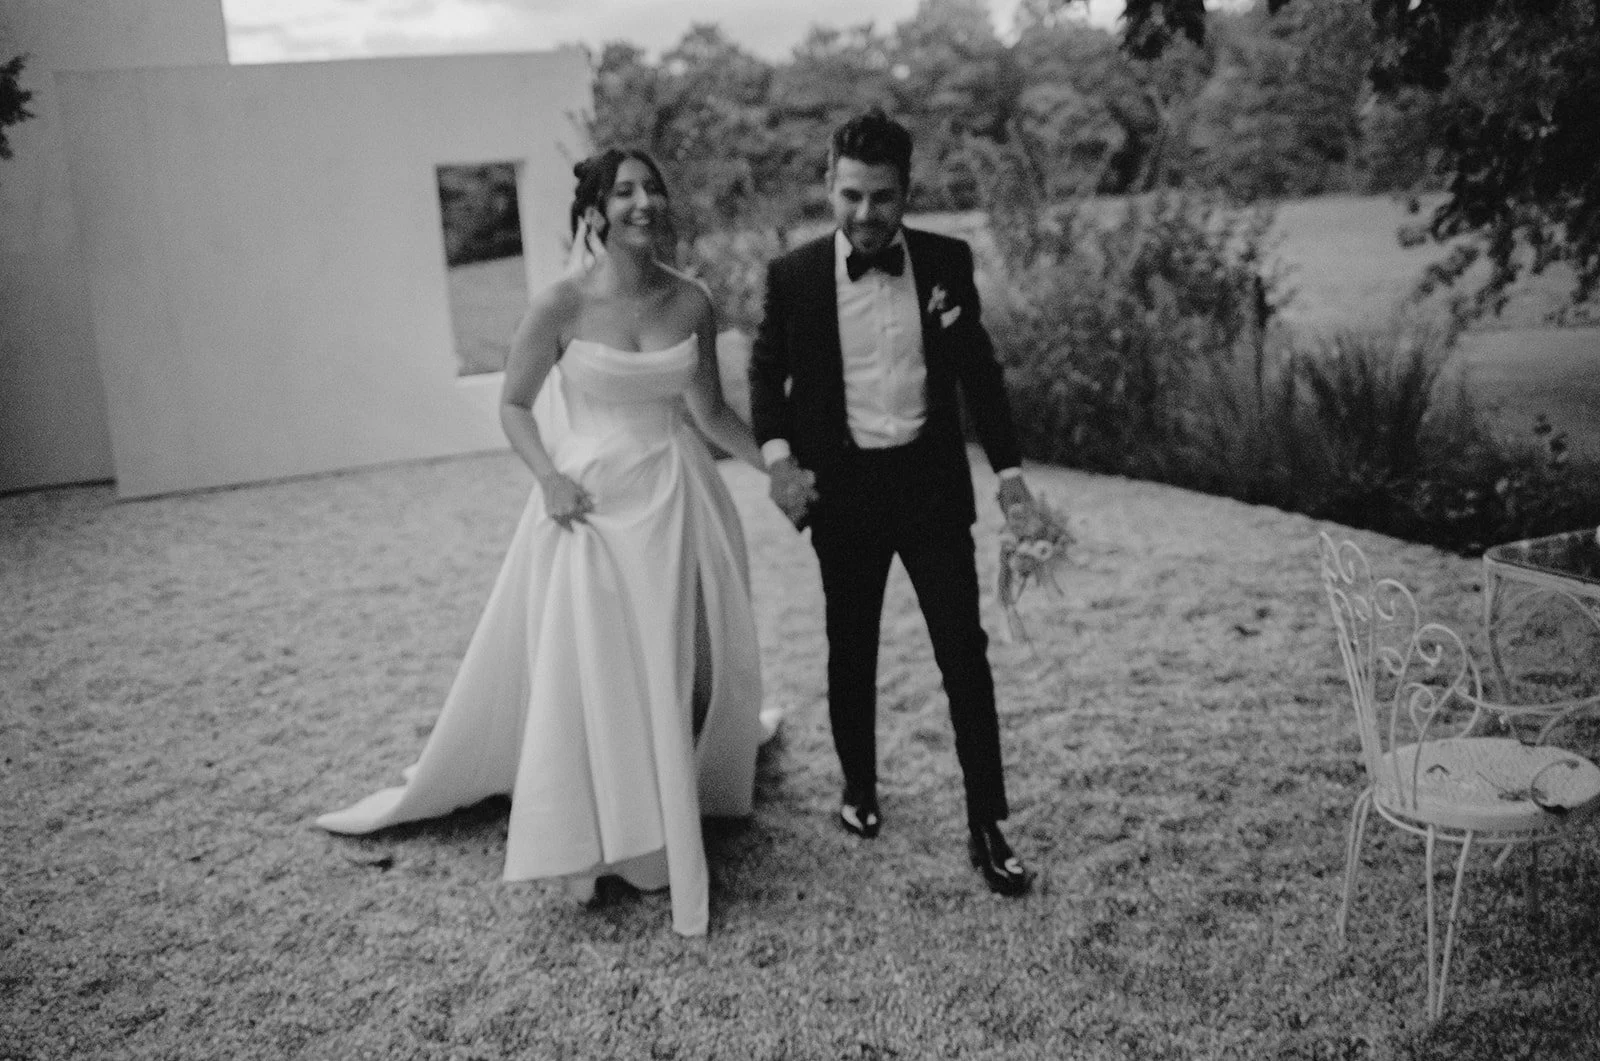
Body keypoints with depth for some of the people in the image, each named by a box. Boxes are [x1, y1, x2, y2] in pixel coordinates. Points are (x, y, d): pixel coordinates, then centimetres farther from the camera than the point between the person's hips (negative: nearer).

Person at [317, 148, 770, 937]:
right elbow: (514, 405, -1)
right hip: (593, 502, -3)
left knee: (686, 662, 12)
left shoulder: (692, 302, 0)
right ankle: (603, 837, 19)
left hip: (679, 501, 4)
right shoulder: (562, 305, -10)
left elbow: (710, 409, 10)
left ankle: (679, 809, 35)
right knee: (588, 670, 1)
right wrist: (548, 476, -15)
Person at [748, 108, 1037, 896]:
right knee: (851, 649, 14)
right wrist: (778, 458, -10)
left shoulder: (947, 262, -1)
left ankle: (986, 827, 7)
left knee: (964, 650, -2)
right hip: (843, 487, 0)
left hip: (931, 481, 0)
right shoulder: (794, 275, -4)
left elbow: (978, 370, 7)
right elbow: (767, 370, 6)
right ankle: (859, 788, 34)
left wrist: (1009, 471, 4)